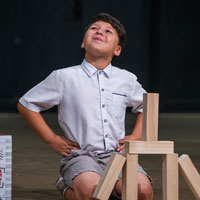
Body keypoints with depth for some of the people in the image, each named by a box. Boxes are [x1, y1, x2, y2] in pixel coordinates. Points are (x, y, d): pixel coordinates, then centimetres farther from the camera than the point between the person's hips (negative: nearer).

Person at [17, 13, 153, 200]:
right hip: (81, 156, -2)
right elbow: (25, 104, 10)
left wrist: (135, 137, 15)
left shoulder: (127, 79, 12)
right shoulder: (64, 77, 3)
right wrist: (52, 140, 5)